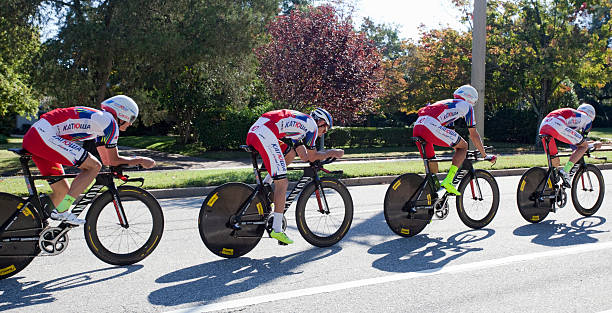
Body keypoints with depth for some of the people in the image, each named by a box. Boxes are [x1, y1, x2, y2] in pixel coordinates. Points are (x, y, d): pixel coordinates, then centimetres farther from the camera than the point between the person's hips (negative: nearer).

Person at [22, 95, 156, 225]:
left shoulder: (98, 119, 22)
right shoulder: (109, 121, -7)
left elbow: (106, 160, 25)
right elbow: (114, 160, -5)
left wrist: (135, 161, 24)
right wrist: (141, 160, 5)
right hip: (46, 136, -10)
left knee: (62, 191, 13)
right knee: (94, 166, -11)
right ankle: (62, 211, -12)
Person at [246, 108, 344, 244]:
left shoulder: (300, 122, 32)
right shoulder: (312, 124, 8)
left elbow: (304, 156, 30)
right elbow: (312, 157, 9)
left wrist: (326, 154, 30)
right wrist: (333, 152, 20)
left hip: (253, 132, 9)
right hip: (265, 135, -9)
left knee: (290, 153, 25)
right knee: (282, 182, -4)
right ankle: (277, 229, -1)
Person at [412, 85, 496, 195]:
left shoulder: (447, 103, 38)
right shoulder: (466, 105, 17)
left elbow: (450, 135, 44)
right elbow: (473, 134, 18)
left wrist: (460, 154, 51)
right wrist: (485, 155, 28)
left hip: (417, 127, 8)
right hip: (431, 127, -8)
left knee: (432, 169, 18)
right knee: (463, 146, 9)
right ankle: (448, 181, -5)